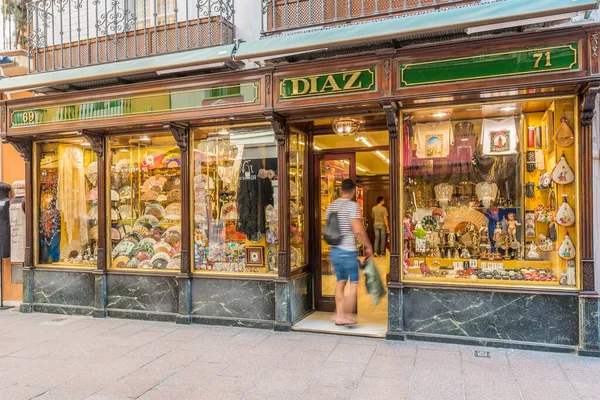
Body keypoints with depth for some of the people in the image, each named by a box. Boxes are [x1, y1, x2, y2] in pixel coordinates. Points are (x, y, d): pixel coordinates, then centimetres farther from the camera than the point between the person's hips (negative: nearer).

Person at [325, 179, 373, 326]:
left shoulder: (331, 206, 10)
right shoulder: (352, 205, -12)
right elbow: (358, 230, -20)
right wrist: (368, 246, -9)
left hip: (334, 251, 7)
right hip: (348, 251, -7)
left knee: (340, 283, 14)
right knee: (354, 283, 5)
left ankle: (340, 316, 19)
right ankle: (344, 314, 1)